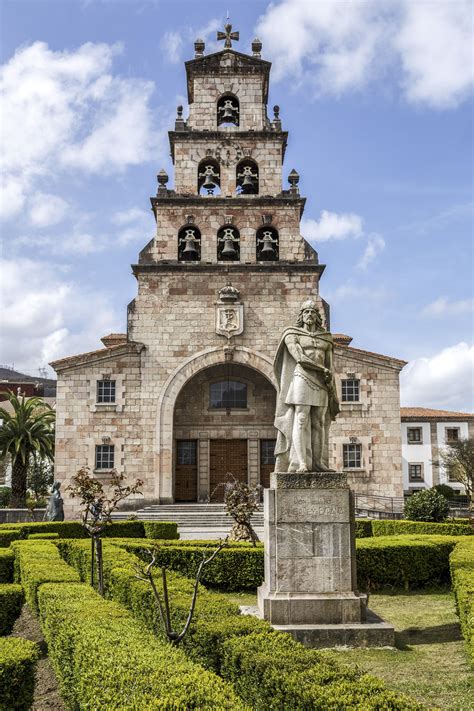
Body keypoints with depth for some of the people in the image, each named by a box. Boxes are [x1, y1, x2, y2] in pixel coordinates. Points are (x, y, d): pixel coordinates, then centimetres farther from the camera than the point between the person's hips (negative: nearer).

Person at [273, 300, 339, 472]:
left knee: (319, 423, 0)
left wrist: (332, 393, 5)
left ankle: (318, 463, 0)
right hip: (302, 379, -4)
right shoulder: (292, 335, 3)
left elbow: (329, 366, 13)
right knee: (301, 421, -12)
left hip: (320, 383, 5)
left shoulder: (325, 338, 16)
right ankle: (301, 463, -16)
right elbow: (299, 358, -10)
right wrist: (322, 369, -10)